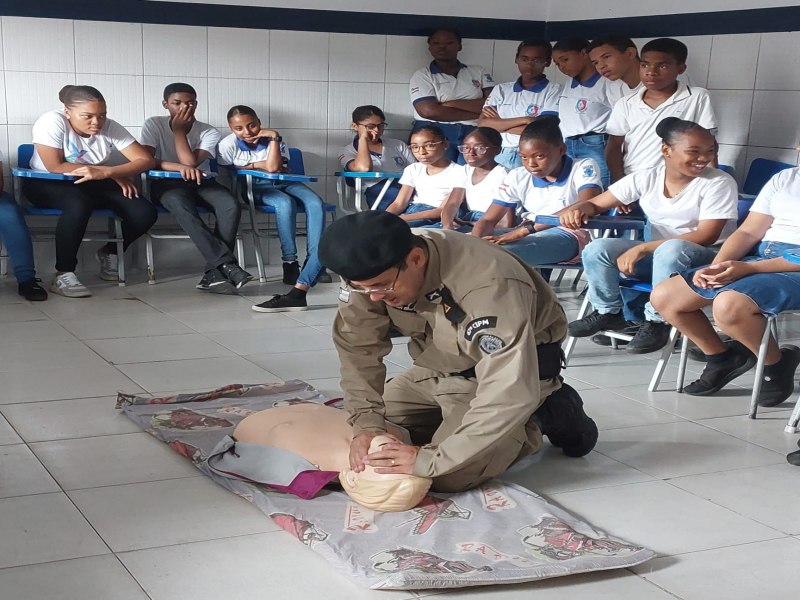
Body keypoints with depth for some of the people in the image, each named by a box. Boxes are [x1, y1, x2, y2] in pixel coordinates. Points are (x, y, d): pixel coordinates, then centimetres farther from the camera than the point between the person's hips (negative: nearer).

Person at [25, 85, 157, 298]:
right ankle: (63, 274, -25)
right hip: (46, 185, -4)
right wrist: (114, 173, -26)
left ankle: (109, 253, 11)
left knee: (145, 213, -18)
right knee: (79, 204, -40)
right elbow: (55, 167, -28)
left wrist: (105, 172, -37)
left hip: (91, 185, 4)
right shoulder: (51, 121, -24)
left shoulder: (111, 128, -14)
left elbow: (146, 160, -19)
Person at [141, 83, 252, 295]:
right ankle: (227, 264, -43)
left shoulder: (209, 132, -2)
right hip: (167, 182, -2)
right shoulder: (153, 125, -2)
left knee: (231, 205, -31)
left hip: (201, 182, 2)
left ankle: (214, 271, -31)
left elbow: (191, 162, -17)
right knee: (180, 204, -39)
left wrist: (178, 129, -12)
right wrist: (179, 167, -31)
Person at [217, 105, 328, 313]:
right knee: (285, 203, -37)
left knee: (316, 204, -29)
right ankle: (290, 263, -24)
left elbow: (273, 168, -21)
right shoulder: (228, 145, -9)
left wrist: (274, 138, -23)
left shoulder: (274, 139, -8)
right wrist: (256, 166, -5)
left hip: (283, 182, 2)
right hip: (255, 188, -2)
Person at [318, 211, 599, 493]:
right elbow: (358, 348, -12)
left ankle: (542, 417, 3)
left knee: (449, 477, -21)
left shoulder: (486, 287, -40)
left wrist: (429, 460, -39)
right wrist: (365, 424, -25)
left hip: (513, 366, -7)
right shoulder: (370, 269, -21)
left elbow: (508, 396, -42)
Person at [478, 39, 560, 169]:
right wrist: (524, 120, -8)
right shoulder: (501, 89, 16)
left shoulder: (554, 90, 5)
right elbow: (483, 124, 3)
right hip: (498, 155, 3)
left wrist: (498, 124, 1)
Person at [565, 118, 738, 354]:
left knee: (671, 249, -39)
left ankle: (657, 321, -19)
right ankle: (609, 312, 6)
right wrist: (579, 209, -24)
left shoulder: (719, 182, -14)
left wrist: (642, 248, -28)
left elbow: (706, 236, -22)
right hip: (654, 254, 4)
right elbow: (596, 204, 4)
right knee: (596, 249, -19)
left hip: (703, 258, -4)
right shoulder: (646, 179, -2)